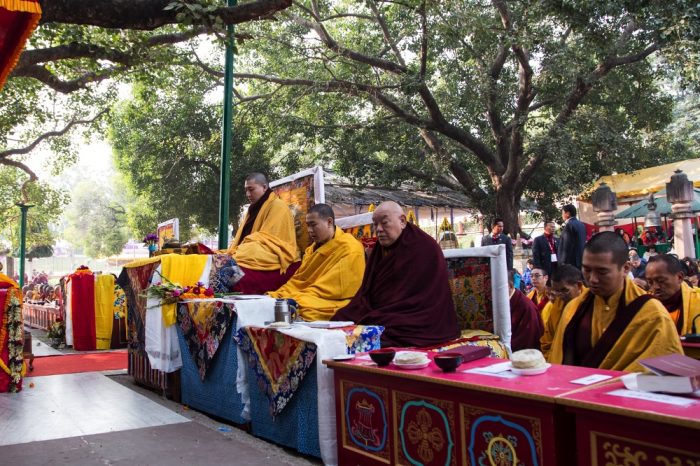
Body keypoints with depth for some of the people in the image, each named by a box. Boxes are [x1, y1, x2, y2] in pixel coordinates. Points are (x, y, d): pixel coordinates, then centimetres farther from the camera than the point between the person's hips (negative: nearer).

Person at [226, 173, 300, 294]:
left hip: (273, 265, -8)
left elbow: (268, 241, -13)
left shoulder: (278, 206, -2)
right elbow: (241, 238, 18)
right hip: (250, 259, 8)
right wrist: (232, 253, -2)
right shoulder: (254, 209, 25)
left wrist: (237, 255, -17)